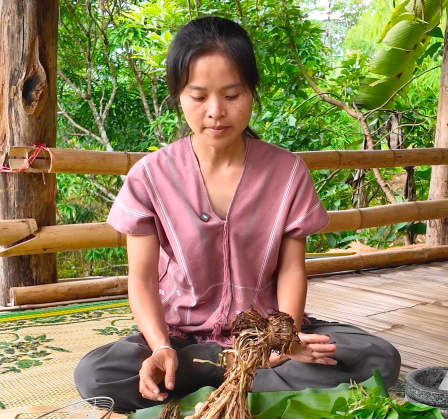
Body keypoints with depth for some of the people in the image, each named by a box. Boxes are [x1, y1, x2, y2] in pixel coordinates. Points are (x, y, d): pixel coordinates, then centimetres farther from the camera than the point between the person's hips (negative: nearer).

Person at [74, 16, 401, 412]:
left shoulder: (288, 171, -6)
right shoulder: (150, 177, -9)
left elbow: (291, 269, -3)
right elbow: (142, 278, -6)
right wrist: (162, 347, -24)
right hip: (182, 333, 0)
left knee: (380, 360, -22)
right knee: (94, 375, -30)